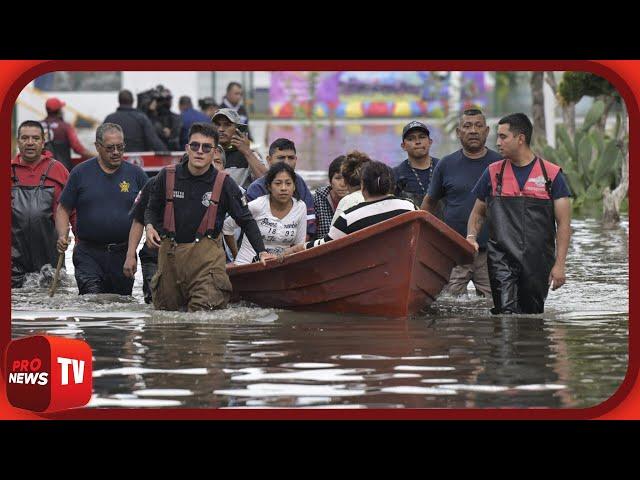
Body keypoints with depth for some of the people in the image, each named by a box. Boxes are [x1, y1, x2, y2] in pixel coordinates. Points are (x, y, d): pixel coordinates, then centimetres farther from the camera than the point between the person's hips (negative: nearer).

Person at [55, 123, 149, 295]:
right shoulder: (81, 173, 4)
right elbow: (63, 209, 8)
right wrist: (62, 236, -9)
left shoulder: (135, 174, 6)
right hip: (88, 254, -2)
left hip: (124, 255, 2)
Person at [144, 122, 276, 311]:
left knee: (205, 308, -14)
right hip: (169, 251, 2)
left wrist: (261, 252, -2)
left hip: (206, 253, -2)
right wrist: (150, 226, -6)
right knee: (165, 308, 10)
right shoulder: (167, 176, 1)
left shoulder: (224, 183, -3)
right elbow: (152, 209, 15)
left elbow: (246, 221, 5)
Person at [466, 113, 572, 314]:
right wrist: (471, 238, -1)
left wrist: (559, 264, -8)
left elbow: (563, 223, 0)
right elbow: (478, 213, 20)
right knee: (506, 313, -17)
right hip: (502, 258, 0)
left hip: (538, 260, 0)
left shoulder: (552, 175, 2)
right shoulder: (493, 173, 9)